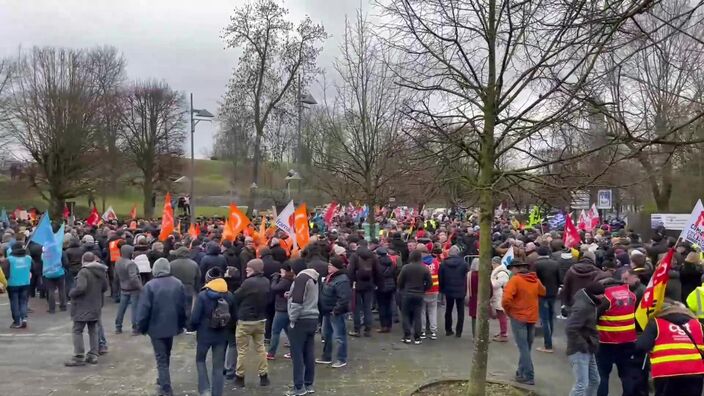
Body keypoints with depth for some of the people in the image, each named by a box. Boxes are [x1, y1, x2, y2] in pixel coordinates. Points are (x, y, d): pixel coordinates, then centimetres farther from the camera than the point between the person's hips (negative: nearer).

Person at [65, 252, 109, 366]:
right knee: (93, 331, 13)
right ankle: (93, 355, 15)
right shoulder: (102, 272, 6)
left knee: (77, 331, 1)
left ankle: (79, 357, -1)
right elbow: (105, 287, 12)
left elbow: (80, 288, -26)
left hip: (83, 307, -7)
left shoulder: (84, 272, -16)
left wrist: (71, 293, -9)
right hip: (96, 307, 7)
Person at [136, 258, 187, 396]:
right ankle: (163, 380, 39)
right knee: (166, 355, 23)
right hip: (172, 326, 5)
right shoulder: (178, 284, -1)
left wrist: (141, 327, -1)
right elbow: (183, 307, 5)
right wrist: (181, 325, 16)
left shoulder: (150, 285, -16)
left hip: (156, 327, -5)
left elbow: (144, 309, -15)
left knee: (161, 358, 3)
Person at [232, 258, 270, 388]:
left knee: (242, 350, 6)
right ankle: (264, 376, 17)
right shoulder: (266, 282, 0)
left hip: (245, 321, -6)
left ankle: (239, 377, 14)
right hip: (261, 320, 6)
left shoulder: (248, 282, -21)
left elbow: (236, 298, -10)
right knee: (260, 347, 15)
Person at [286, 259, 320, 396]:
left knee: (297, 354, -2)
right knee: (309, 353, 11)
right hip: (313, 319, 9)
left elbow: (297, 301, -21)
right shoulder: (313, 278, 15)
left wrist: (293, 319, -12)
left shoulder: (301, 278, -14)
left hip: (301, 320, -9)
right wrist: (291, 295, 15)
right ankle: (309, 384, 17)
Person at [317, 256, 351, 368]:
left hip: (336, 313, -10)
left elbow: (344, 298, -29)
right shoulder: (330, 277, 9)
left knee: (339, 336, 0)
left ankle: (342, 359, 12)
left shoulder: (342, 280, -23)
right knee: (326, 334, 19)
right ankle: (326, 357, 33)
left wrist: (336, 310, -24)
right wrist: (323, 308, 14)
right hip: (327, 311, 10)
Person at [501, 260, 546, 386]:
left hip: (518, 317, -6)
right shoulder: (536, 280, 5)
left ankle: (529, 376, -1)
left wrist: (508, 311, -8)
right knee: (527, 347, 17)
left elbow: (506, 299, -24)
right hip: (532, 317, 6)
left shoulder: (515, 279, -15)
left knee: (523, 348, -1)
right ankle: (522, 372, 28)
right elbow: (543, 293, 24)